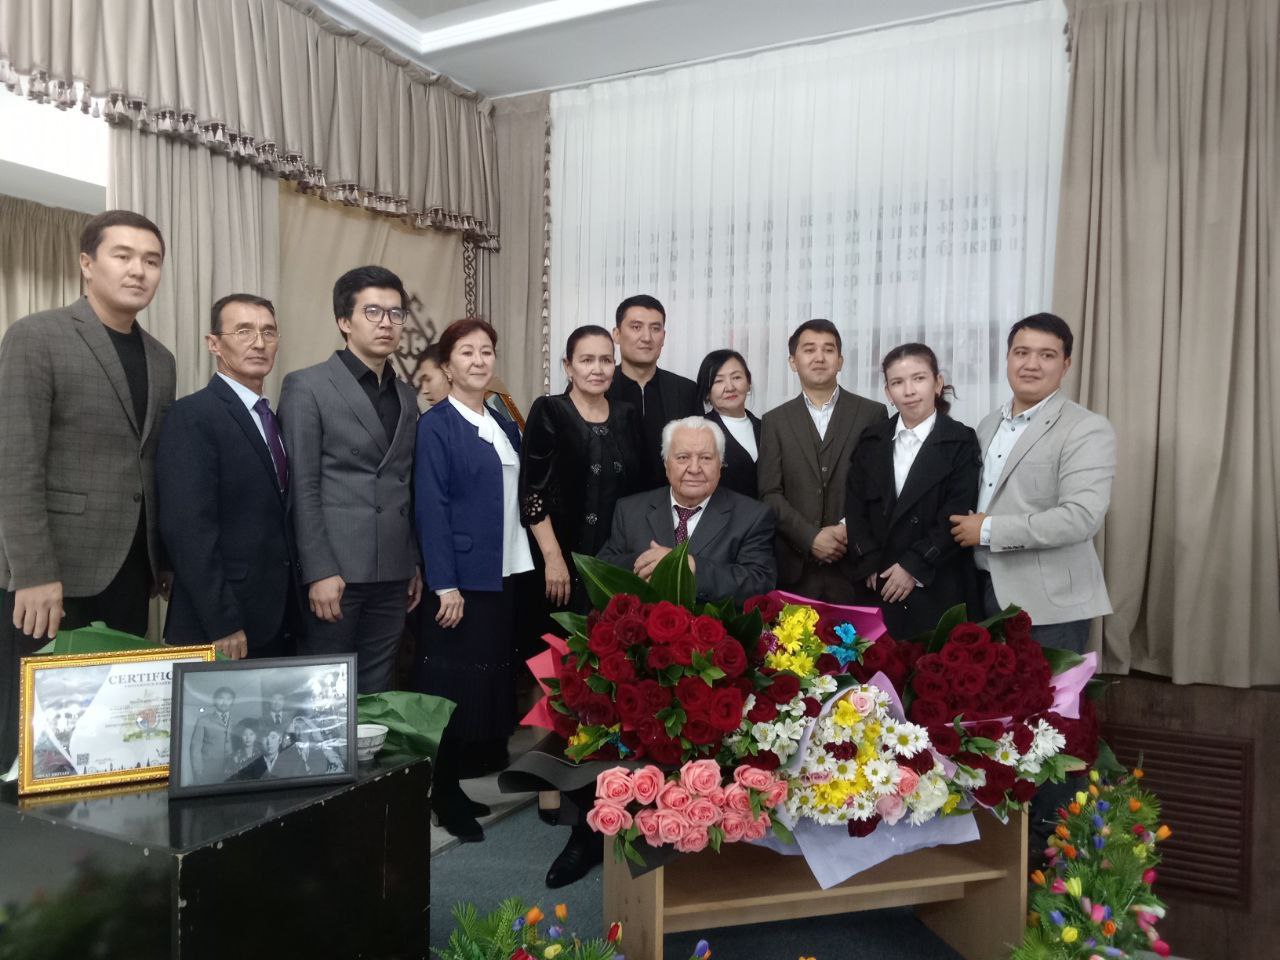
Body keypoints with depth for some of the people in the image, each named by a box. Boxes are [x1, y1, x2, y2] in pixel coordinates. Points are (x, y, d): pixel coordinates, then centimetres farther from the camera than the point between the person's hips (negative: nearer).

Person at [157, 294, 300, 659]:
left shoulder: (271, 420, 13)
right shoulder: (192, 415, -12)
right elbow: (188, 528, -19)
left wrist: (291, 609, 7)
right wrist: (221, 624, -21)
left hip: (277, 620, 7)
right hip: (221, 628, -7)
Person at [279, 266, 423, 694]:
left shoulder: (406, 395, 14)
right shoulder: (307, 386, -3)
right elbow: (301, 489, -9)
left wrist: (415, 563, 13)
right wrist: (319, 571, -14)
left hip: (393, 575, 5)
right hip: (335, 571, -5)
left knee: (375, 694, 11)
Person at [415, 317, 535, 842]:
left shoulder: (505, 428, 13)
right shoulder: (435, 425, -7)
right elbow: (431, 507, -13)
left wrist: (523, 569, 8)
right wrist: (445, 585, -17)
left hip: (503, 577, 7)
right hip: (461, 579, -7)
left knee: (490, 683, 12)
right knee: (454, 688, 1)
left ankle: (459, 786, 26)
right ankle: (443, 798, 17)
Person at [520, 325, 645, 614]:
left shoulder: (626, 414, 8)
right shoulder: (548, 411, -5)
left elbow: (636, 488, 12)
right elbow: (532, 491, -10)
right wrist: (553, 557, -15)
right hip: (566, 556, -4)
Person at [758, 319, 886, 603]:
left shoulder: (872, 414, 5)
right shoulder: (775, 421, 8)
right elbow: (770, 493, 2)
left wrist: (850, 527, -11)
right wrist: (811, 538, -10)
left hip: (855, 567, -1)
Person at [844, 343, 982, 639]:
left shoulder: (961, 442, -2)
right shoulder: (872, 440, 8)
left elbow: (956, 517, -9)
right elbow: (855, 508, 4)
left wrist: (914, 568, -13)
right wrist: (871, 565, -6)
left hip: (937, 589, -2)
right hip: (878, 586, 3)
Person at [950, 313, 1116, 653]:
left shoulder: (1087, 429, -10)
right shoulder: (988, 425, 12)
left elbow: (1082, 517, -21)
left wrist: (989, 530, -19)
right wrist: (964, 527, 0)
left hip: (1049, 604, -6)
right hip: (984, 592, 6)